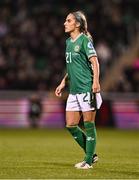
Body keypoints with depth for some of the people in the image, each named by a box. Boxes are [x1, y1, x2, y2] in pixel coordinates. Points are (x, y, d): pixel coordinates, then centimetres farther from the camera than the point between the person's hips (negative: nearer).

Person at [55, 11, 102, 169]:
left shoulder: (84, 40, -9)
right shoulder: (69, 41, 16)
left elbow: (94, 62, -16)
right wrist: (63, 83, 23)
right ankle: (91, 154, 18)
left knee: (88, 124, -2)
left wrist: (96, 81, -28)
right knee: (71, 125, 6)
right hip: (74, 90, 9)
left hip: (87, 88, -9)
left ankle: (88, 161, 4)